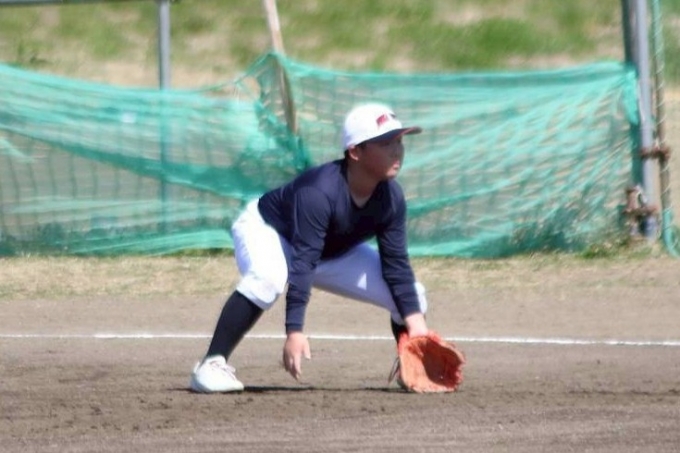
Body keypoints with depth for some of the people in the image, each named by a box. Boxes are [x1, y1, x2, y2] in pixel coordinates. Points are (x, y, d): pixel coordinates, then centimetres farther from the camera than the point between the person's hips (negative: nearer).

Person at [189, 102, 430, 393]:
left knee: (411, 296, -5)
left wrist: (415, 319, -25)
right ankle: (212, 365, -39)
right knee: (267, 278, -42)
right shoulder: (319, 191, -39)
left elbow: (396, 265, -14)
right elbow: (302, 263, -43)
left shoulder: (392, 198, -20)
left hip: (334, 252, 7)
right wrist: (294, 330, -49)